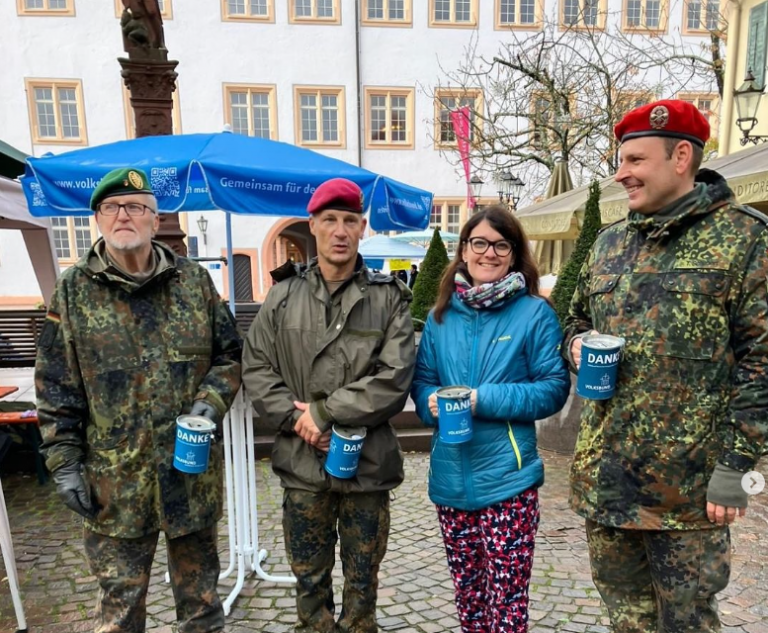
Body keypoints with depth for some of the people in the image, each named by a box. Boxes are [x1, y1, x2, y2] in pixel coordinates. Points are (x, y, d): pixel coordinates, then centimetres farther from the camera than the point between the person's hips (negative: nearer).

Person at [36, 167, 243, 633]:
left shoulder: (195, 281, 0)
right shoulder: (74, 290, -1)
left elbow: (231, 356, 5)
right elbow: (56, 388, 1)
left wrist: (212, 400, -12)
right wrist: (64, 462, -3)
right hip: (115, 477, 0)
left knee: (200, 591, 18)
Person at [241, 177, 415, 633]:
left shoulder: (389, 298, -4)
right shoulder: (284, 296, 3)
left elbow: (394, 379, -14)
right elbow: (257, 369, 1)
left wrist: (323, 412, -16)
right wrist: (297, 419, -12)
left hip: (367, 464, -1)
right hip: (302, 463, 2)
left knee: (362, 585, 18)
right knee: (310, 582, 20)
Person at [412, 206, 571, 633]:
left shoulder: (535, 313, -6)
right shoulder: (441, 314, 6)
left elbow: (554, 388, -9)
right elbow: (421, 380, 10)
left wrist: (484, 400, -19)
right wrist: (432, 402, -13)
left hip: (507, 478, -4)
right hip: (450, 477, 5)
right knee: (467, 592, 21)